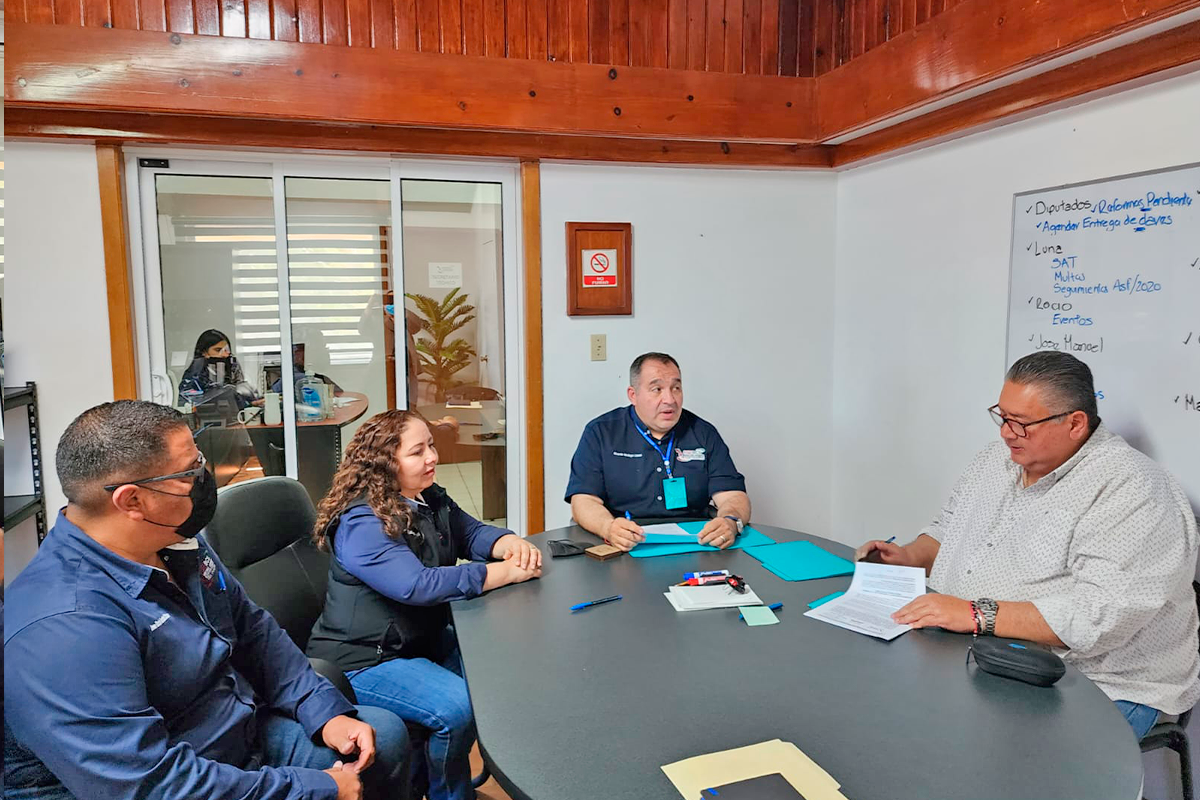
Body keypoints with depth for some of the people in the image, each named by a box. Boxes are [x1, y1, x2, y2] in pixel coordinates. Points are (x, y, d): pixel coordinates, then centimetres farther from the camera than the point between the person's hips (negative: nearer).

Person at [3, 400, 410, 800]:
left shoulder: (176, 542, -2)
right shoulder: (65, 625, -29)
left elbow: (253, 629, 8)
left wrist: (325, 711, -3)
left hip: (247, 736, 8)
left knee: (385, 734, 11)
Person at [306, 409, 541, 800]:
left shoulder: (430, 499, 4)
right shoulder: (361, 523, -24)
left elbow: (472, 532, 10)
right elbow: (417, 585, -33)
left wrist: (511, 544, -15)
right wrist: (506, 572, -31)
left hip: (422, 639, 9)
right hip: (363, 660, -9)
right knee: (459, 706, -25)